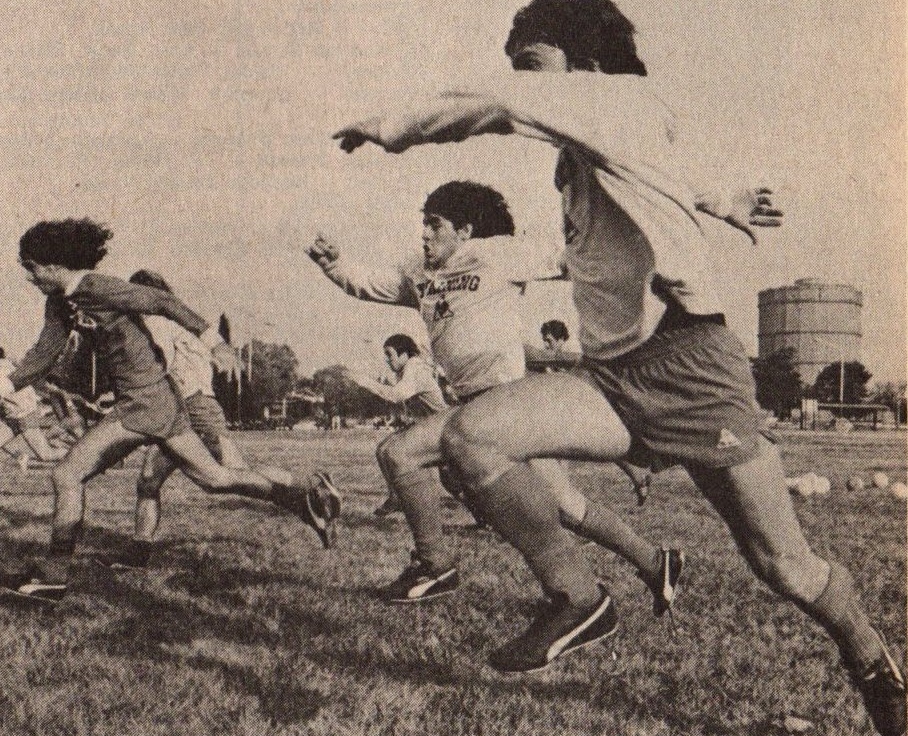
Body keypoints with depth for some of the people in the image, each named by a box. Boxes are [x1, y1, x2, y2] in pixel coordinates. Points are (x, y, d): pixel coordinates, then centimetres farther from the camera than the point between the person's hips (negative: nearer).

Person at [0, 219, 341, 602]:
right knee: (214, 477, 15)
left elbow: (163, 302, -14)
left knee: (66, 475, -5)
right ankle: (306, 489, 19)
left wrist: (212, 340, -12)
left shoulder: (100, 290, -17)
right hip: (153, 402, 9)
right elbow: (43, 355, 12)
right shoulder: (59, 303, 10)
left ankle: (51, 575, 5)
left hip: (146, 401, -9)